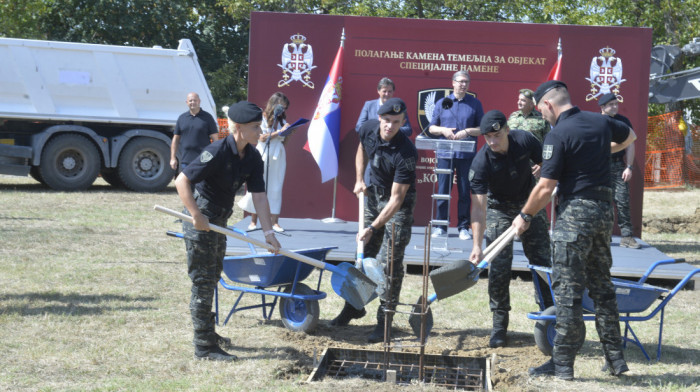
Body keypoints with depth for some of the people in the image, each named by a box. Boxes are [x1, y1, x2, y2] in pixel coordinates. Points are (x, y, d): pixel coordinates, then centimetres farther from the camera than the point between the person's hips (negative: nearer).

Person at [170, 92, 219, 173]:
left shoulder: (207, 117, 2)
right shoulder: (182, 118, 11)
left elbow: (215, 139, 0)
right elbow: (175, 140, 13)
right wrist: (173, 158, 7)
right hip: (185, 161, 3)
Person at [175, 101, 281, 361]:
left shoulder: (253, 158, -1)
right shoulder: (217, 152, -25)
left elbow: (259, 196, -1)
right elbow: (181, 181, -26)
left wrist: (268, 231, -9)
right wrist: (196, 216, -27)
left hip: (219, 220, 9)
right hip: (200, 219, -9)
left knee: (213, 276, 21)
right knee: (203, 280, -4)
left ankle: (207, 332, 37)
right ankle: (204, 347, 3)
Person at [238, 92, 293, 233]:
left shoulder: (282, 120, 12)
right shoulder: (263, 118, -3)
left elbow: (284, 141, 15)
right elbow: (262, 137, -13)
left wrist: (288, 133, -2)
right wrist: (279, 132, -14)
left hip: (278, 158, 4)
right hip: (263, 156, -4)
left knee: (276, 189, 2)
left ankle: (275, 222, 3)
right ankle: (253, 221, 8)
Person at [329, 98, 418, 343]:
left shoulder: (406, 153, -31)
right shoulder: (368, 129, -13)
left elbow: (396, 199, -30)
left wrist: (372, 228, -32)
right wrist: (359, 180, 3)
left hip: (398, 203, -6)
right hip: (373, 194, 6)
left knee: (390, 263, -8)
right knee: (364, 254, 15)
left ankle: (384, 320, 2)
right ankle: (355, 305, 31)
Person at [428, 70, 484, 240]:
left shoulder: (475, 103, 8)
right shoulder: (442, 103, 11)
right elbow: (431, 128, 12)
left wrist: (467, 131, -11)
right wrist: (443, 130, -7)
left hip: (467, 154, -1)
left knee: (465, 191, 2)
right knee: (443, 190, 1)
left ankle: (463, 227, 9)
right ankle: (440, 225, 8)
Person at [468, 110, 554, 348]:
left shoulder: (525, 140, -21)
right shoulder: (481, 162, -28)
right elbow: (478, 206, -32)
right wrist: (477, 245, -39)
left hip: (530, 204, 2)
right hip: (499, 210, -2)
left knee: (543, 261, 3)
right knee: (499, 268, -9)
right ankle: (499, 324, 3)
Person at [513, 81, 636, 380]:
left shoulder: (557, 135, -13)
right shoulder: (601, 122, 8)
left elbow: (545, 187, -14)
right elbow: (630, 136, 30)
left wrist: (525, 216, -1)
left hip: (575, 212, -7)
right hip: (604, 209, 7)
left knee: (567, 289, -3)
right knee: (602, 286, 15)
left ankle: (562, 363, 0)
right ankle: (615, 358, 18)